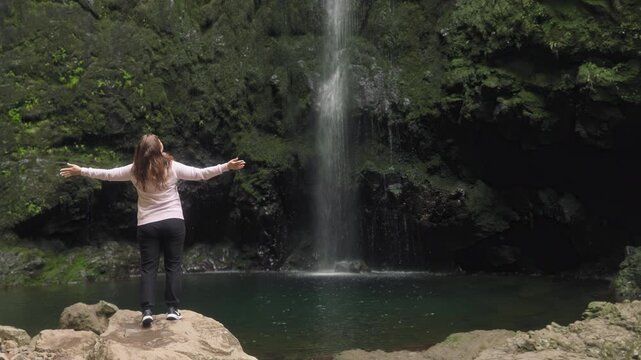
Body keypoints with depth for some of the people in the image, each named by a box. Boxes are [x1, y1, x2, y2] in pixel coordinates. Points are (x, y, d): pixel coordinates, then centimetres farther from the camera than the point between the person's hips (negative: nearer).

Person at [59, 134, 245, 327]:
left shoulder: (136, 170, -2)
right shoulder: (172, 167, -6)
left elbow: (107, 174, 5)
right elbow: (201, 174, -5)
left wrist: (80, 171, 17)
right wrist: (227, 167, 1)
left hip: (147, 226, 1)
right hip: (173, 222, -1)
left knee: (148, 268, 4)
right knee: (173, 265, 7)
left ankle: (147, 310, -5)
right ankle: (173, 308, 4)